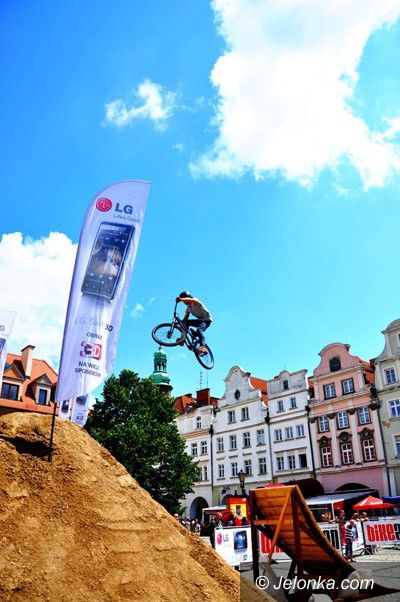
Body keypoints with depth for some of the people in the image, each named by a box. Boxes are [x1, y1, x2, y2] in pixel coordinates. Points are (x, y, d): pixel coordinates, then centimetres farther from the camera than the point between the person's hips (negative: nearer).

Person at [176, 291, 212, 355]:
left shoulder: (195, 301, -14)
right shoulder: (188, 308, 8)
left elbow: (191, 300, -39)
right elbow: (185, 319, 3)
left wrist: (180, 299, -54)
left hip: (207, 320, -8)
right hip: (200, 320, 8)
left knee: (199, 330, -34)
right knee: (186, 323, -10)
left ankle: (203, 347, -45)